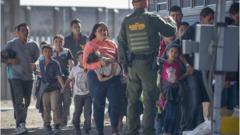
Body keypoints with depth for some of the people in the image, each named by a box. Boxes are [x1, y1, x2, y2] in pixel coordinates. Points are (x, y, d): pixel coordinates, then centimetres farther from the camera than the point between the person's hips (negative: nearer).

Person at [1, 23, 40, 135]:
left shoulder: (33, 45, 7)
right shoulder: (11, 44, -3)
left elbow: (36, 58, 24)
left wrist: (33, 65, 7)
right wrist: (10, 61, -15)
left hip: (28, 76, 4)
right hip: (15, 76, -4)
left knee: (26, 102, 10)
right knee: (19, 101, -16)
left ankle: (20, 122, 28)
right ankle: (20, 125, -22)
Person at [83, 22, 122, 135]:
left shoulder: (112, 44, 14)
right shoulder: (90, 45, 2)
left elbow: (118, 58, 21)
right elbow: (86, 64, -6)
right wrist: (99, 63, -21)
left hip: (113, 76, 3)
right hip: (97, 77, -3)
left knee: (116, 103, -7)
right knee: (99, 105, 5)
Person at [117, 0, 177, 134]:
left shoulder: (126, 21, 3)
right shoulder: (152, 18, -9)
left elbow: (121, 44, 5)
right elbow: (171, 31, -2)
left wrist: (125, 65, 12)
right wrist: (171, 21, 20)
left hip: (132, 64, 4)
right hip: (148, 63, -4)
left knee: (132, 100, 11)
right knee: (149, 99, 0)